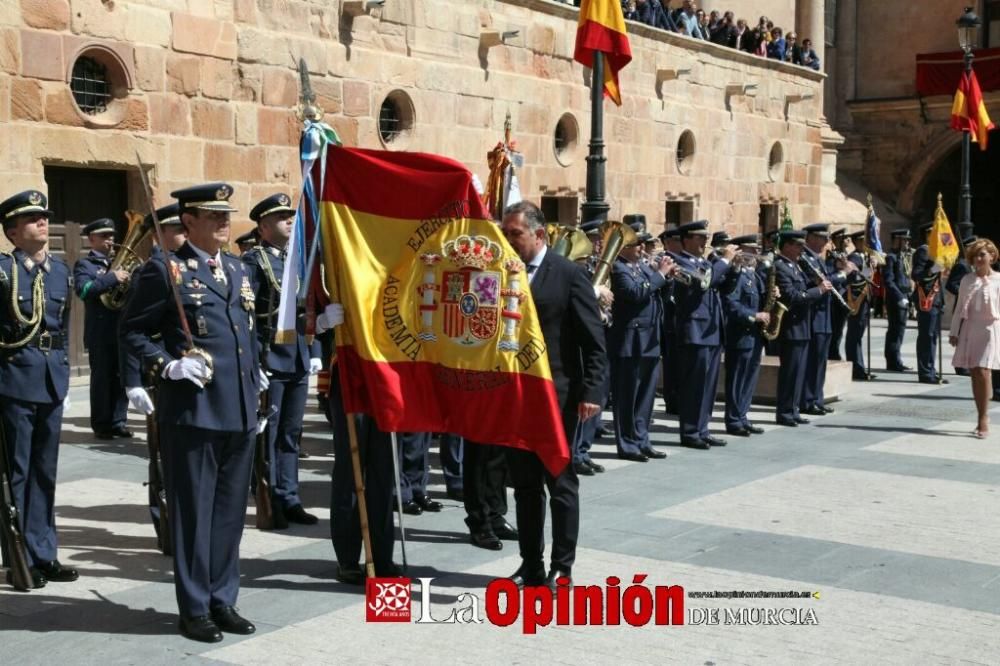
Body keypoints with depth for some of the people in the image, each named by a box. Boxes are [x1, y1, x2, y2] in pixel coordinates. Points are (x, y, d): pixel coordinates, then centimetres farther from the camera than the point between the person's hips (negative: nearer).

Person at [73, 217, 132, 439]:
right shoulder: (84, 264, 0)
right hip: (100, 333, -5)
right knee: (101, 378, -2)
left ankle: (118, 421, 13)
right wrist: (112, 278, -24)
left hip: (122, 330, 6)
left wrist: (130, 277, -3)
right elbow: (83, 289, -18)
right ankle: (101, 424, 3)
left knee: (121, 377, 6)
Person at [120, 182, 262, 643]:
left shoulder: (237, 269, 17)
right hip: (192, 409, -6)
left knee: (231, 510, 11)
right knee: (193, 510, 2)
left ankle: (223, 600, 22)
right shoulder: (164, 270, -3)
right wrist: (168, 365, -14)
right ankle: (195, 608, 12)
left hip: (240, 410, 6)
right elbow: (132, 330, -2)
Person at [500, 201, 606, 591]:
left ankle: (562, 567, 13)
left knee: (560, 482, 3)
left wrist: (590, 392, -14)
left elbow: (594, 341, -7)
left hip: (557, 394, -5)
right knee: (524, 484, 12)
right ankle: (531, 564, 22)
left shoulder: (569, 274, -6)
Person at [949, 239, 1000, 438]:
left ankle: (983, 419, -8)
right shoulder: (967, 280, 10)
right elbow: (960, 308, 13)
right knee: (974, 375, 5)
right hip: (969, 329, 4)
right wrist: (954, 332, 10)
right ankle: (982, 418, 14)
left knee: (983, 372, -14)